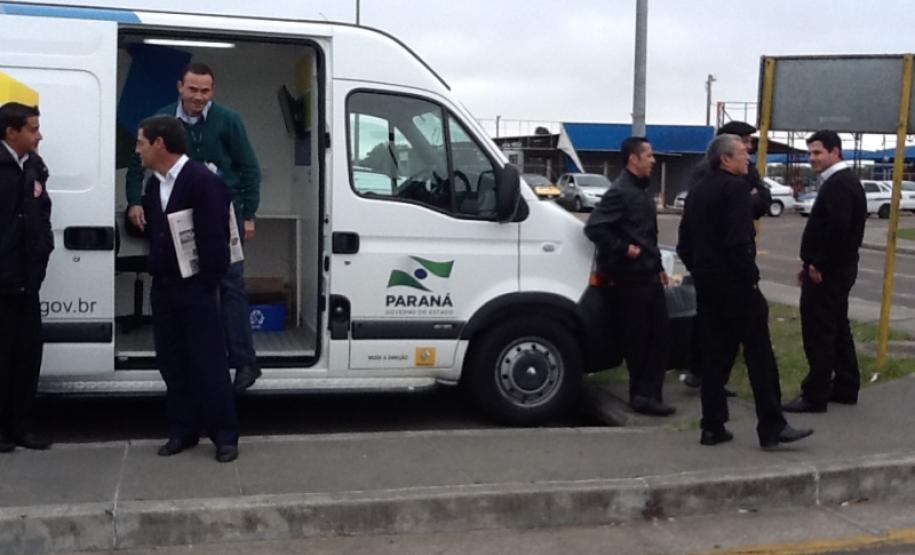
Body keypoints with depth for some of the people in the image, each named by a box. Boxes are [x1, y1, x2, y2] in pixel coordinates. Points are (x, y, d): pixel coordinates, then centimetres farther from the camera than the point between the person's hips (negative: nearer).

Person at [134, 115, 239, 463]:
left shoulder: (203, 181, -15)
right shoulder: (153, 184, 11)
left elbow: (213, 237, -18)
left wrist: (208, 283, -17)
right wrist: (154, 271, 9)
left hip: (195, 288, -8)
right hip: (163, 287, 8)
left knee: (209, 363, -2)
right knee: (172, 363, 11)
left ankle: (224, 435, 6)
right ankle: (183, 430, 22)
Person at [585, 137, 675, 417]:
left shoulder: (641, 190, 17)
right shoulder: (619, 192, -14)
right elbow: (593, 227, -22)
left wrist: (658, 266, 21)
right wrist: (623, 249, -19)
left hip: (649, 274, 9)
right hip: (632, 275, -9)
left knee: (658, 333, 9)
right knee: (638, 337, -2)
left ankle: (648, 394, 14)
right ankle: (643, 394, 8)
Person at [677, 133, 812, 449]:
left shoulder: (697, 192, 14)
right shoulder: (735, 187, -12)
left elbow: (684, 245, 15)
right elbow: (738, 241, -21)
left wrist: (700, 273, 18)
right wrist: (751, 276, -11)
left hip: (706, 285, 8)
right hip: (735, 284, -8)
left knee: (714, 357, 10)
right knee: (759, 355, -2)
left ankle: (713, 427, 12)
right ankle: (772, 427, -1)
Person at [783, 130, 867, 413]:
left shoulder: (837, 184, -17)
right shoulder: (843, 181, 16)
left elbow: (838, 228, -28)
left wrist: (818, 264, -20)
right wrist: (812, 263, 14)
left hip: (827, 271, -11)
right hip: (837, 268, 11)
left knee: (818, 332, -6)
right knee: (837, 327, 16)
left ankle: (815, 395, -1)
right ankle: (845, 388, 25)